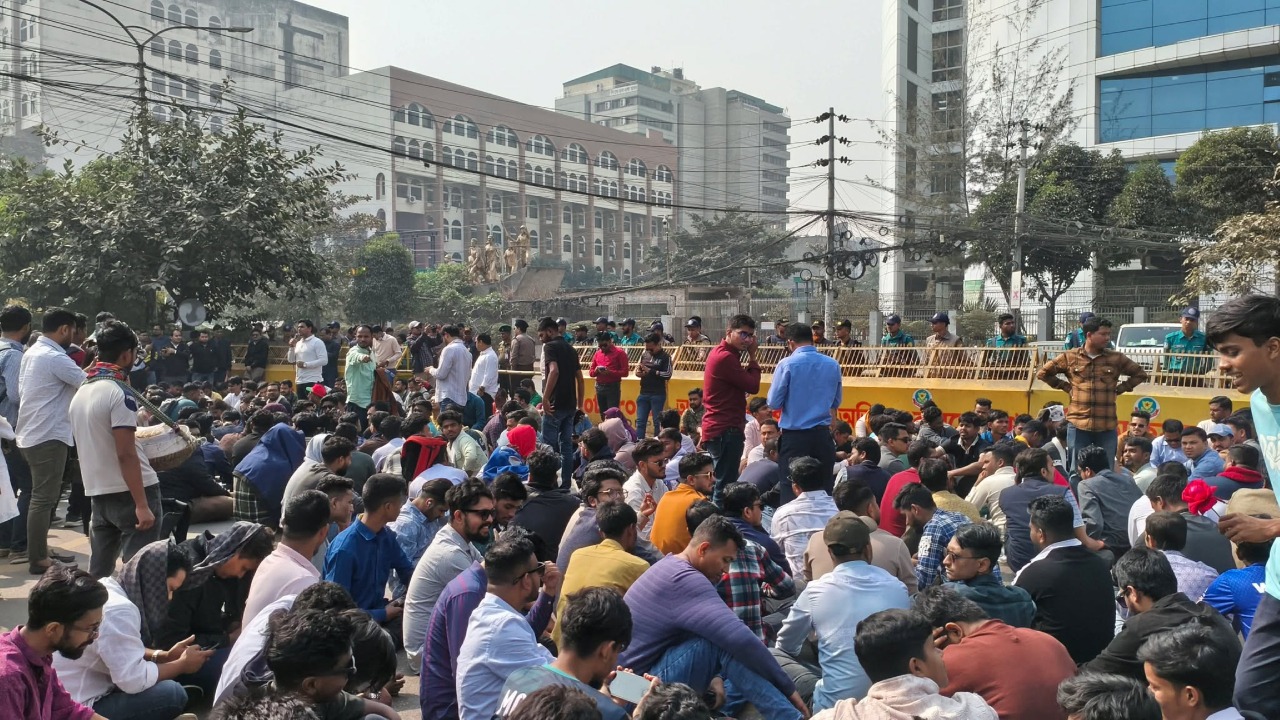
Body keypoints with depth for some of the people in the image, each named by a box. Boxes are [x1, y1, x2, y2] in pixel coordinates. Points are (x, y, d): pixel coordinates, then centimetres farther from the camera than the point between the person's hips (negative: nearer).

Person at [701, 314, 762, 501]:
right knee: (725, 485, -7)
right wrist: (753, 356, -5)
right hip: (726, 430, -11)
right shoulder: (726, 357, -17)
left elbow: (744, 381, 15)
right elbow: (753, 386, -15)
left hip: (720, 428, 11)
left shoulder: (720, 353, 16)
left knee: (723, 483, 18)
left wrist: (750, 358, 2)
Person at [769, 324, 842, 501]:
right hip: (823, 435, 3)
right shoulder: (833, 365, 2)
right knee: (823, 488, 11)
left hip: (794, 437, -3)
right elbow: (836, 401, 14)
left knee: (791, 490, 3)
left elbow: (774, 403, -6)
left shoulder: (787, 364, -9)